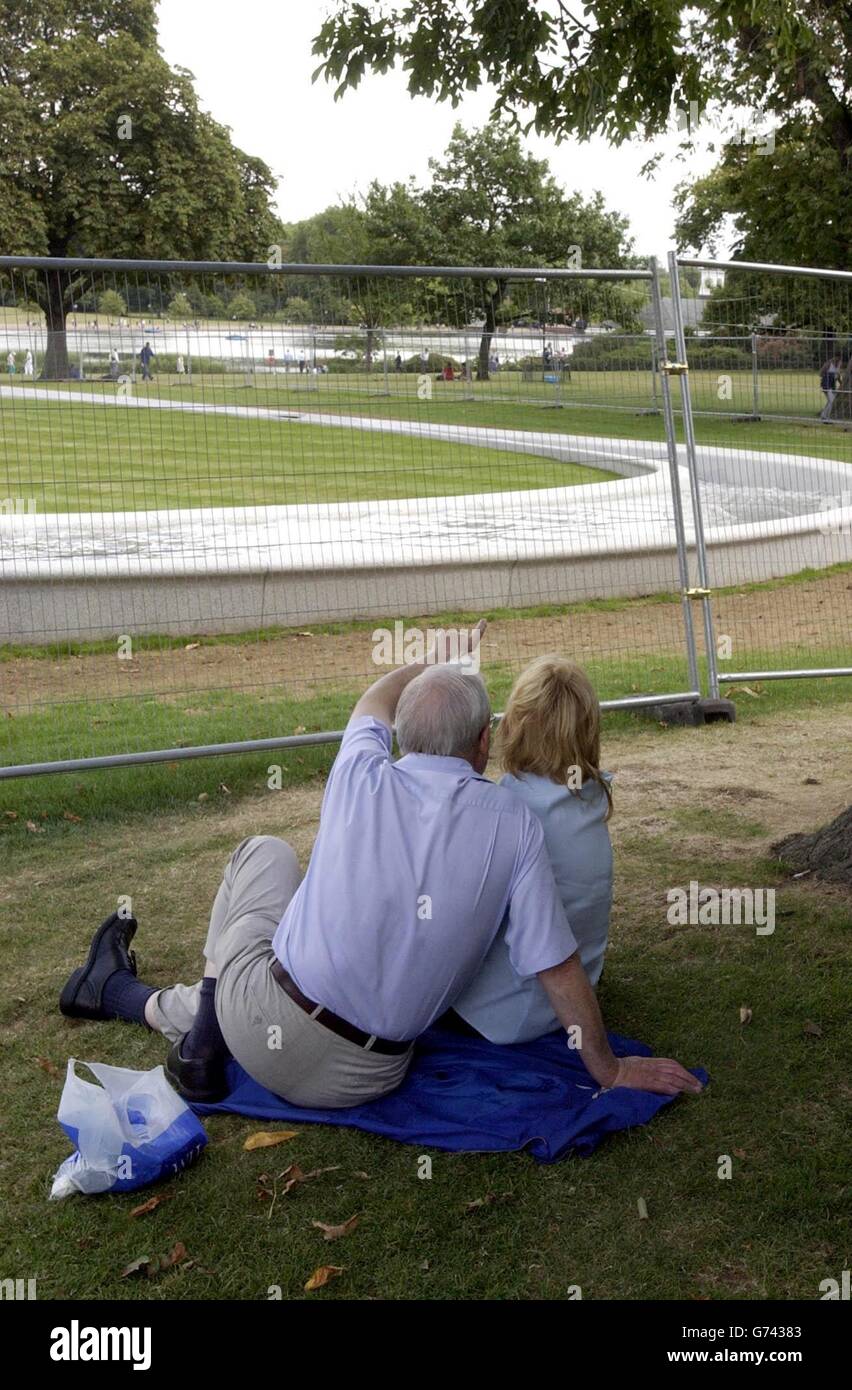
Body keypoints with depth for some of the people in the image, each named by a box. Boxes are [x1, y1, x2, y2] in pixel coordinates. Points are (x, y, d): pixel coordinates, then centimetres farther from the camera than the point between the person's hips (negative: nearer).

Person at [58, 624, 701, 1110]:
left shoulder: (361, 777, -7)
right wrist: (610, 1069, 7)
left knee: (265, 850, 25)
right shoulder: (512, 821, -10)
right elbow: (558, 967, -7)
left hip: (261, 1024, -1)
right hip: (361, 1080, 1)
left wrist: (438, 660, 36)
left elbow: (375, 702, 18)